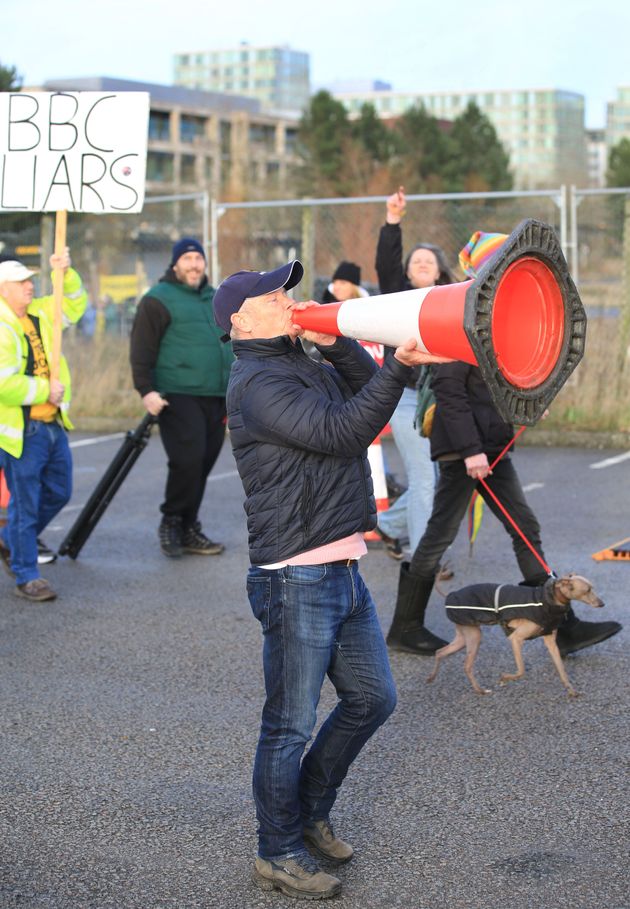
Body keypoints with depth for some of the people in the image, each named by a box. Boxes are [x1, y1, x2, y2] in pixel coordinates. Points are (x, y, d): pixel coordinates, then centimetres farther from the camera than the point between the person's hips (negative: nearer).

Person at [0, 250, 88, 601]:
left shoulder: (39, 314, 9)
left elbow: (75, 305, 25)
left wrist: (67, 273, 8)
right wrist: (45, 391, -16)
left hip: (53, 424, 9)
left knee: (59, 493, 19)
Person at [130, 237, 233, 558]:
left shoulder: (216, 299, 20)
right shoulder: (158, 300, -2)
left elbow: (230, 345, 28)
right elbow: (141, 350, -8)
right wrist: (146, 390, -17)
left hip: (215, 399, 7)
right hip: (178, 397, -7)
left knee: (203, 465, 7)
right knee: (187, 460, -15)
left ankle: (188, 529, 17)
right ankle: (171, 523, 2)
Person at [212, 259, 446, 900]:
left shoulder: (303, 364, 17)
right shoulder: (259, 384, -14)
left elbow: (364, 389, 12)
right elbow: (342, 431, -22)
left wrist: (333, 342, 0)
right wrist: (400, 366, -25)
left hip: (342, 570, 10)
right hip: (296, 579, -10)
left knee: (372, 697, 17)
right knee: (289, 726, 2)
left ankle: (309, 811, 33)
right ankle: (279, 854, 16)